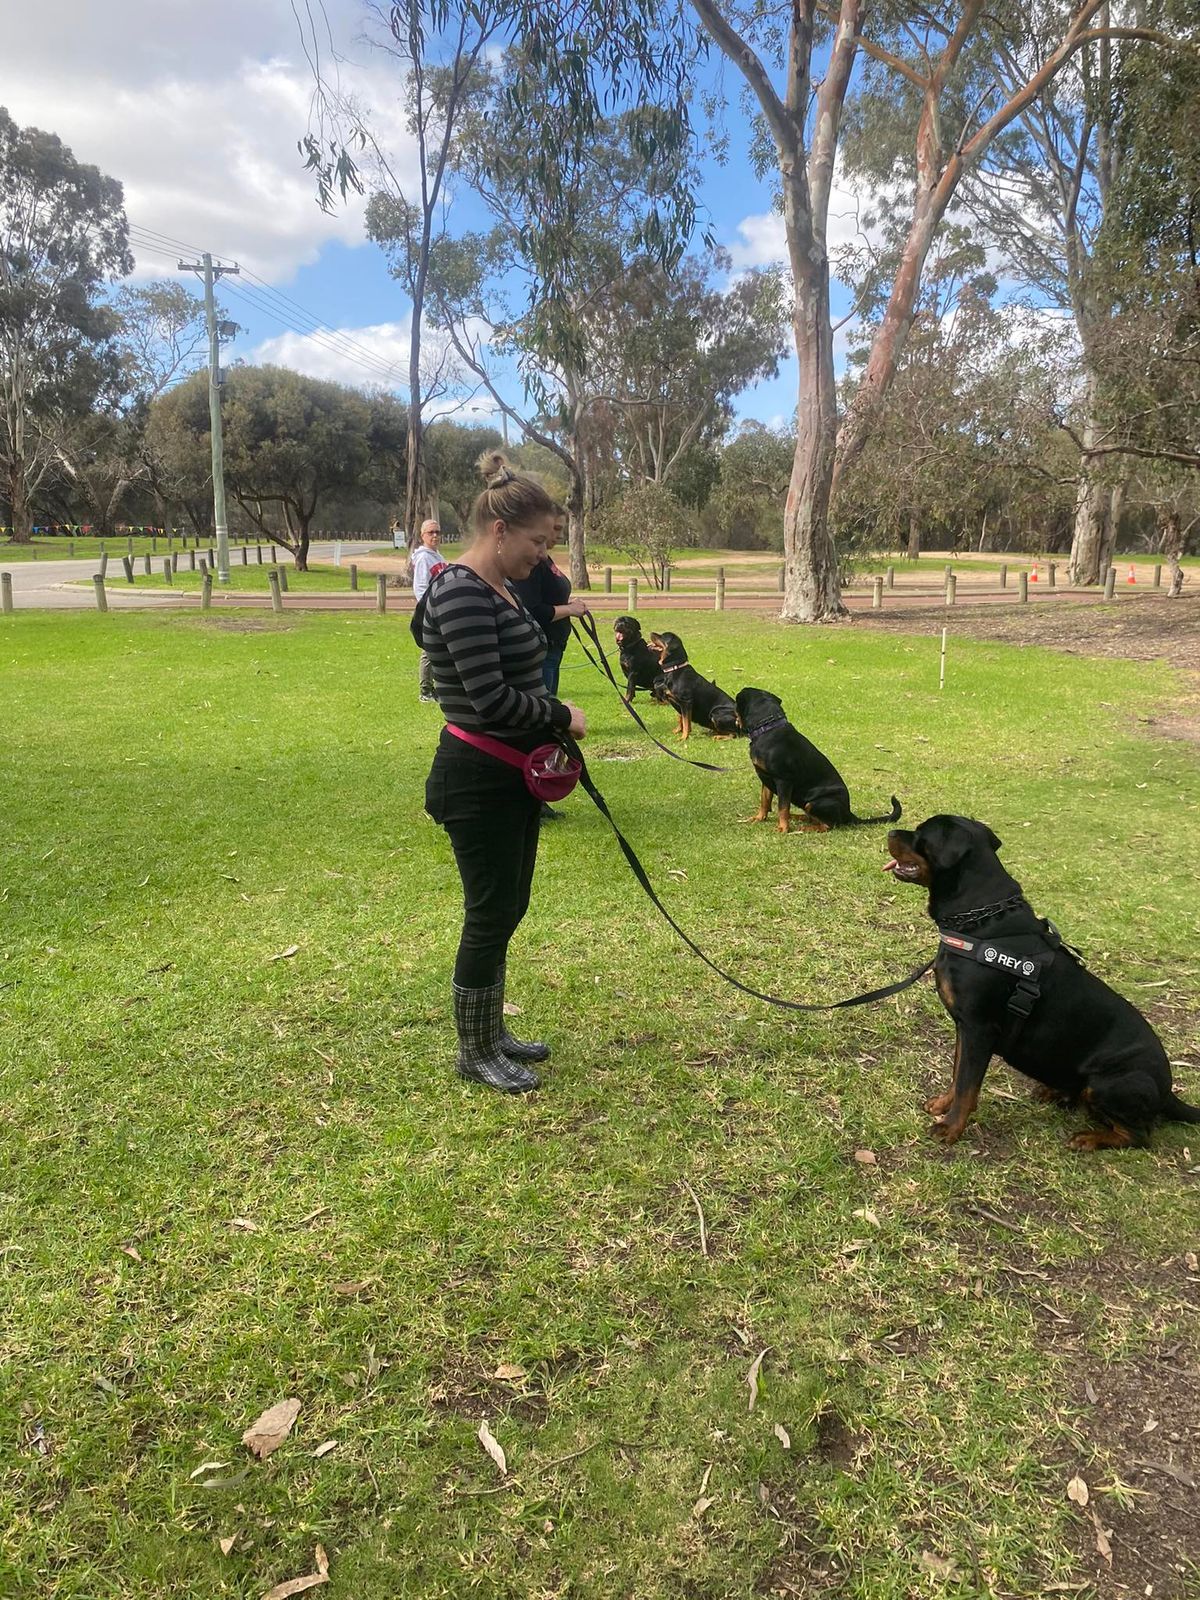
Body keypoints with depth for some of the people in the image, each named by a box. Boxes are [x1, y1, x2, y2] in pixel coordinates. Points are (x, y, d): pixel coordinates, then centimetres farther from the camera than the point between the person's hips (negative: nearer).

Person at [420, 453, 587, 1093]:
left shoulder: (497, 589, 11)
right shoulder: (461, 593, -20)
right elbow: (490, 698, -26)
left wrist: (554, 728, 4)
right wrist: (562, 716, -12)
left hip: (513, 775, 10)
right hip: (477, 782, -10)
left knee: (507, 909, 18)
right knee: (489, 915, 2)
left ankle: (492, 1033, 34)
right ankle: (474, 1053, 21)